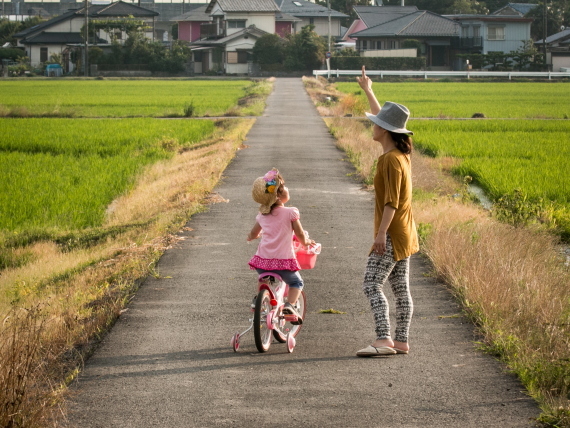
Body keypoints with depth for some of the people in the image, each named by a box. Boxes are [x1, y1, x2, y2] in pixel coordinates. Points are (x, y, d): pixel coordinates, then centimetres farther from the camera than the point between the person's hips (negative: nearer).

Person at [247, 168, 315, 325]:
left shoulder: (262, 215, 8)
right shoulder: (291, 212, -7)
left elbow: (253, 234, 22)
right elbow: (300, 235, -2)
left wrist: (250, 237, 46)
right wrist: (306, 242, 21)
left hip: (262, 259, 4)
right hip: (283, 261, -4)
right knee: (297, 282, 18)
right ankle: (289, 305, -3)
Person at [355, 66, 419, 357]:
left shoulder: (390, 160, -18)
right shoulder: (402, 153, 9)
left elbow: (391, 201, -24)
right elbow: (383, 118, 24)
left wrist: (382, 232, -27)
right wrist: (367, 90, 34)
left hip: (392, 235, -10)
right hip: (403, 234, 10)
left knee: (372, 284, -13)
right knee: (400, 288, 10)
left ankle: (384, 340, -21)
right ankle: (401, 341, 13)